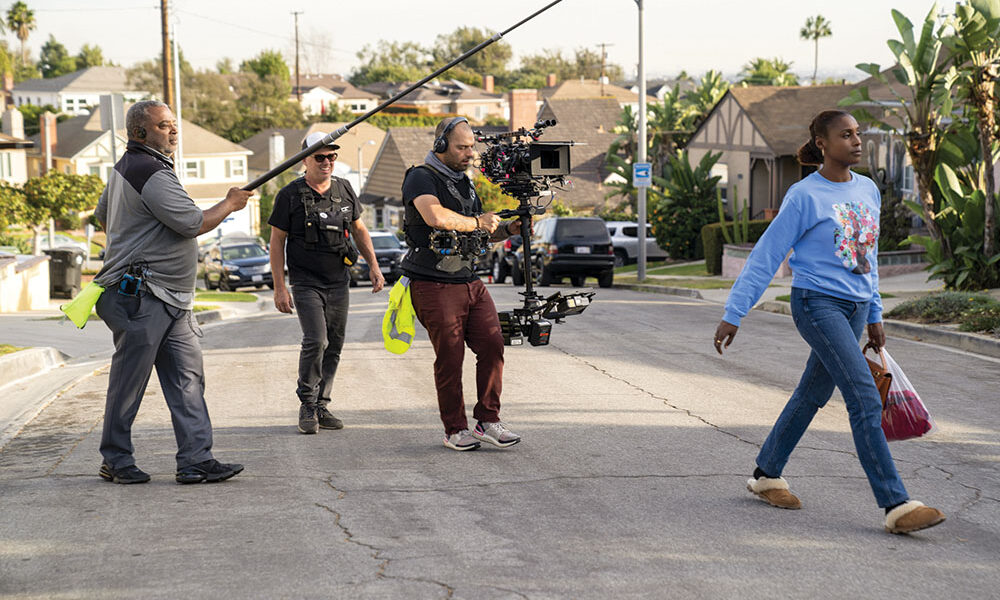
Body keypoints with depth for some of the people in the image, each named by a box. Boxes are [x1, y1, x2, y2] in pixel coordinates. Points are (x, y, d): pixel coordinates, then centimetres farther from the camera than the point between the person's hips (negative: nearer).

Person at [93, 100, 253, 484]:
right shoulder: (151, 172, -16)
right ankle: (116, 460, 11)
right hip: (141, 297, -10)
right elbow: (193, 224, -18)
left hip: (169, 301, 10)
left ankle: (196, 460, 0)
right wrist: (230, 204, -3)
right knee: (129, 380, 1)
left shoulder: (125, 168, 18)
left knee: (188, 375, 3)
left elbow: (103, 216, 33)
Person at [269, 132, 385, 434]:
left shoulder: (344, 189, 7)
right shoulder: (290, 195, -6)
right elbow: (277, 242, -3)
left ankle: (322, 406, 15)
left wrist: (374, 266, 10)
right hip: (306, 282, -5)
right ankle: (307, 405, -3)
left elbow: (359, 230, 18)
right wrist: (280, 288, -7)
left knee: (334, 347, 5)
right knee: (316, 341, -17)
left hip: (339, 283, 5)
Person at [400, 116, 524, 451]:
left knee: (492, 346, -3)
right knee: (450, 358, -3)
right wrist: (478, 222, -15)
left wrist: (510, 229, 5)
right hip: (435, 286, -7)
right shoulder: (421, 178, -8)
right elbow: (436, 216, -29)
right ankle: (455, 430, 8)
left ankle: (488, 421, 5)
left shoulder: (464, 182, 18)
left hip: (471, 282, 7)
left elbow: (484, 233, 25)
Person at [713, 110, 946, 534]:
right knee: (865, 399, -15)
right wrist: (733, 315, -6)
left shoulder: (868, 190, 11)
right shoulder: (804, 196, -10)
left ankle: (767, 475, 32)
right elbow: (765, 257, -6)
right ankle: (895, 504, -17)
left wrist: (874, 316, 21)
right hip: (817, 305, -7)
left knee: (812, 395, 15)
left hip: (855, 308, 7)